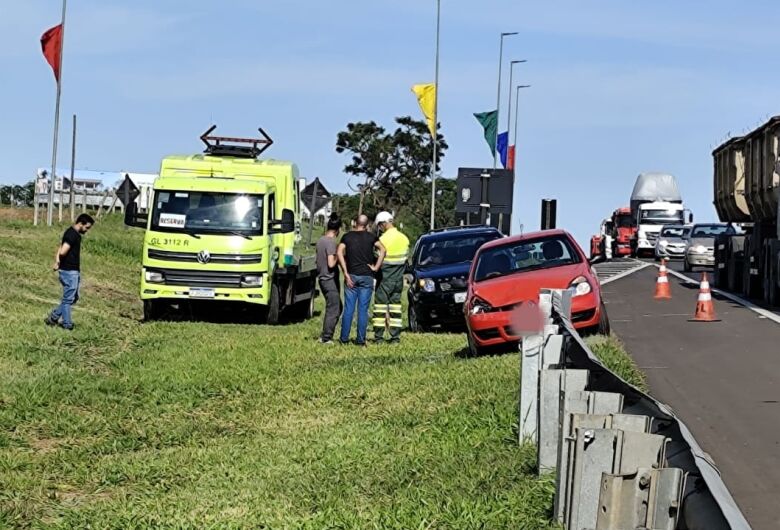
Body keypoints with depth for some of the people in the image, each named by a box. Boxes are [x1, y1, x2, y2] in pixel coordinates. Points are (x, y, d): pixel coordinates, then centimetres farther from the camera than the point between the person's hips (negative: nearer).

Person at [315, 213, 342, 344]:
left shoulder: (320, 240, 9)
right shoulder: (331, 242, -18)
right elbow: (331, 264, -23)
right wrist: (339, 258, -6)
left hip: (322, 278, 9)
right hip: (330, 280, -9)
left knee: (337, 308, 17)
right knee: (333, 310, -2)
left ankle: (325, 336, 17)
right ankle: (326, 338, 1)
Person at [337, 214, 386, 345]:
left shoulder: (347, 236, 6)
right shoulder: (371, 237, 3)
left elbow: (339, 252, -8)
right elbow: (382, 250, -12)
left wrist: (345, 273, -7)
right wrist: (376, 267, -7)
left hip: (351, 276, 1)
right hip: (367, 276, -1)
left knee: (348, 309, 5)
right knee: (363, 309, 2)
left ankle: (344, 338, 5)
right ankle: (360, 339, 2)